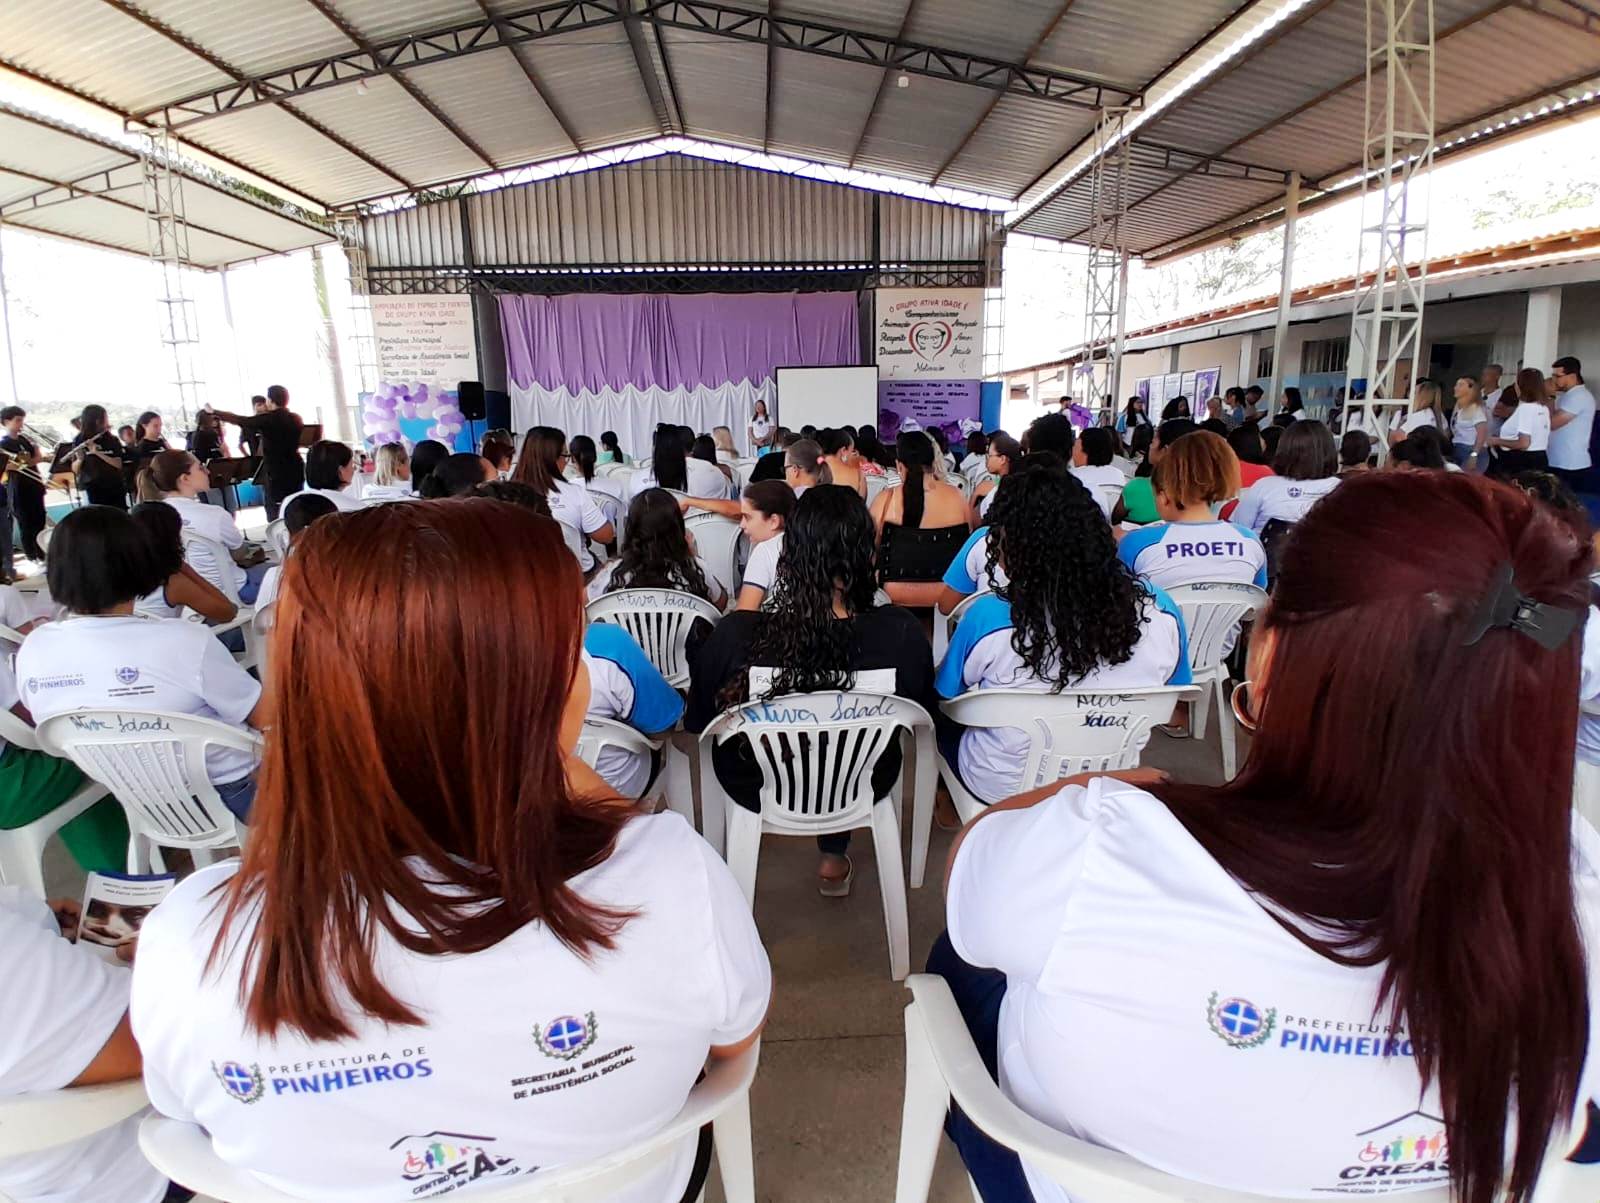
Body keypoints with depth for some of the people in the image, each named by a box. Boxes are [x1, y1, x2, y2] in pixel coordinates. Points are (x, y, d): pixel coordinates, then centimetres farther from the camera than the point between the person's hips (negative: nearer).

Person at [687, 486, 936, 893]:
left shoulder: (734, 636, -32)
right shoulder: (901, 634, -29)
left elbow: (696, 722, -12)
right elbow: (922, 712, -8)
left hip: (759, 792, 0)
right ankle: (834, 858, 44)